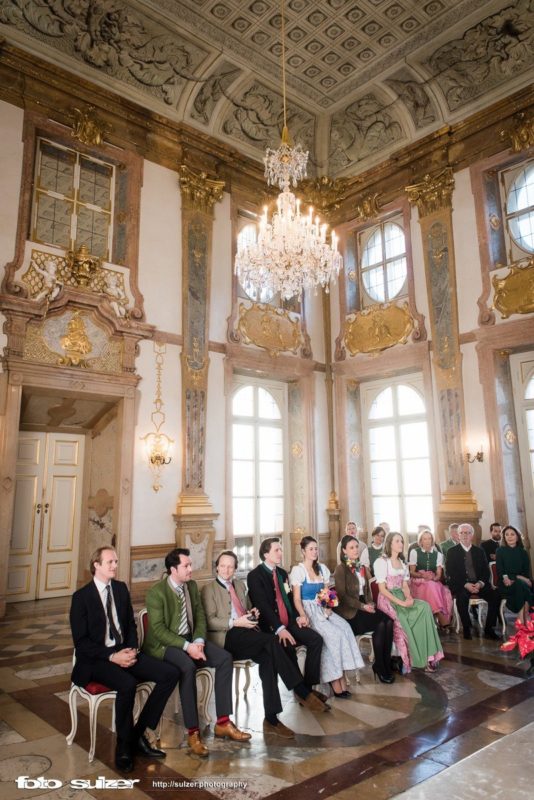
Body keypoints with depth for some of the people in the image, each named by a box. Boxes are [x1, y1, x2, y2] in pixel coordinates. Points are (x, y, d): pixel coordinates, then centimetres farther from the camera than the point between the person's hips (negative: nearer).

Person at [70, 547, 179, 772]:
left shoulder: (121, 588, 7)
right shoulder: (81, 597, -9)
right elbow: (81, 642, -11)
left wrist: (132, 650, -5)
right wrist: (112, 657, -20)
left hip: (124, 652, 6)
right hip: (96, 659, -6)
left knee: (170, 674, -13)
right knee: (128, 685, -35)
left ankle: (138, 734, -1)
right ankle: (124, 745, -9)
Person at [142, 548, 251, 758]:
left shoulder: (192, 586, 5)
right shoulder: (156, 592, -15)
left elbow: (200, 616, 7)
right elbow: (159, 630, -19)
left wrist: (198, 641, -12)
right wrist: (186, 646, -26)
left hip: (190, 639, 7)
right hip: (165, 644, -6)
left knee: (225, 658, -15)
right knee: (188, 667, -36)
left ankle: (222, 722, -8)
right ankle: (193, 732, -22)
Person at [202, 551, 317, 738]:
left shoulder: (240, 585, 23)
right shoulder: (209, 589, 4)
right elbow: (210, 621, -5)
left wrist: (252, 614, 5)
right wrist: (236, 622, -17)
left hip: (246, 635, 6)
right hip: (227, 637, -6)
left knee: (267, 658, -26)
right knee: (272, 640, -28)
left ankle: (271, 719, -24)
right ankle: (303, 692, -24)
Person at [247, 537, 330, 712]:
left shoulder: (282, 573, 16)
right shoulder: (255, 575, -7)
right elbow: (263, 606, -17)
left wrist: (297, 616, 0)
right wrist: (279, 628, -27)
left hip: (288, 622, 7)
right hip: (270, 627, -7)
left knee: (316, 639, -15)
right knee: (288, 646, -32)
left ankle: (308, 687, -9)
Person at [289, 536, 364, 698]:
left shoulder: (322, 569, 14)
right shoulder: (298, 570, -4)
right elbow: (297, 599, -9)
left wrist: (328, 607, -5)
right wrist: (304, 616, -25)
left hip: (323, 609, 5)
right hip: (308, 610, -5)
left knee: (344, 627, -23)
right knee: (333, 633, -27)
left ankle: (340, 679, -21)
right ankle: (336, 682, -17)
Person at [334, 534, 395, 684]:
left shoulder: (359, 567, 15)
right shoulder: (341, 569, -9)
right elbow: (342, 595, -14)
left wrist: (369, 603, 1)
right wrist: (362, 606, -19)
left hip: (362, 607, 7)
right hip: (349, 613, -7)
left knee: (388, 621, -18)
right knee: (381, 623, -23)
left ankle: (386, 664, -11)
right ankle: (379, 666, -7)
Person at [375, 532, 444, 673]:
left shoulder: (402, 562, 16)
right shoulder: (381, 562, -7)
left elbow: (405, 585, 11)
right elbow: (382, 589, -12)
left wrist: (409, 598, -10)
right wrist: (400, 602, -20)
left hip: (402, 598, 6)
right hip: (387, 600, -6)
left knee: (424, 607, -19)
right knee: (402, 619, -31)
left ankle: (428, 655, -20)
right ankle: (410, 660, -16)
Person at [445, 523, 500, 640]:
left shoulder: (479, 551, 16)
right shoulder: (452, 552, 6)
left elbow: (486, 571, 10)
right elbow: (450, 574, -2)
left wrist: (480, 583, -11)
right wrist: (465, 584, -16)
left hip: (479, 584, 3)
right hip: (461, 585, -3)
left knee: (495, 596, -24)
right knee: (462, 597, -34)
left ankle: (488, 629, -11)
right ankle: (467, 629, -15)